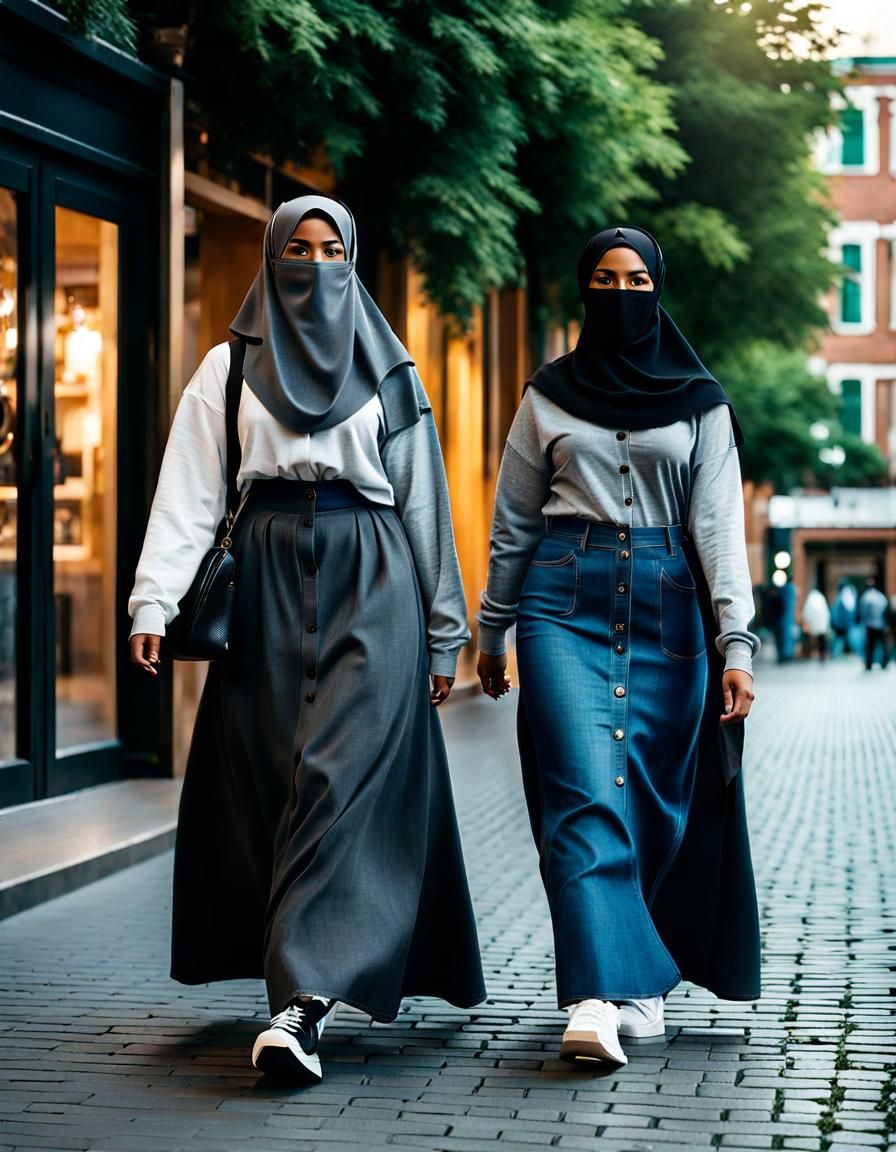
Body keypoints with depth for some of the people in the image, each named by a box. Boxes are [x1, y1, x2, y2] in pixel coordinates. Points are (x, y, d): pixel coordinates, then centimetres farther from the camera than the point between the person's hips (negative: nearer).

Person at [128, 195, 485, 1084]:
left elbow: (426, 502, 12)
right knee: (265, 778, 1)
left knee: (341, 777, -14)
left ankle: (303, 1002, -21)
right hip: (267, 584, 2)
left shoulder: (388, 371, 13)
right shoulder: (228, 368, 12)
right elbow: (188, 493, 2)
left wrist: (444, 631, 7)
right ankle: (310, 978, 15)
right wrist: (155, 602, -11)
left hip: (371, 586, -2)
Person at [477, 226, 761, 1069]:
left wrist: (734, 640, -8)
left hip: (668, 607, 1)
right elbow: (514, 520, 16)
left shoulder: (699, 401, 9)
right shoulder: (549, 395, 12)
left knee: (655, 802, 2)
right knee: (587, 795, -15)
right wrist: (492, 630, 15)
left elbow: (719, 522, 2)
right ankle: (598, 998, -22)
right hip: (567, 602, -1)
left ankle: (642, 975, 19)